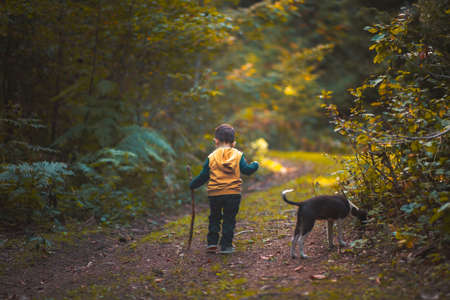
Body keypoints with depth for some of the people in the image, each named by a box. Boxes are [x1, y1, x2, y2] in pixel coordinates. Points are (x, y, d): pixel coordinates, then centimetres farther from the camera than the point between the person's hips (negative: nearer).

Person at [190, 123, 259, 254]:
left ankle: (212, 243, 13)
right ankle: (226, 246, 5)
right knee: (229, 220, 7)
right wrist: (254, 165, 17)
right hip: (233, 194, -1)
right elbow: (246, 170, -3)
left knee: (214, 218, 17)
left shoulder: (211, 157, 1)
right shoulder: (238, 155, 0)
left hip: (214, 194, 1)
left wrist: (193, 185, 19)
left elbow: (203, 176, 4)